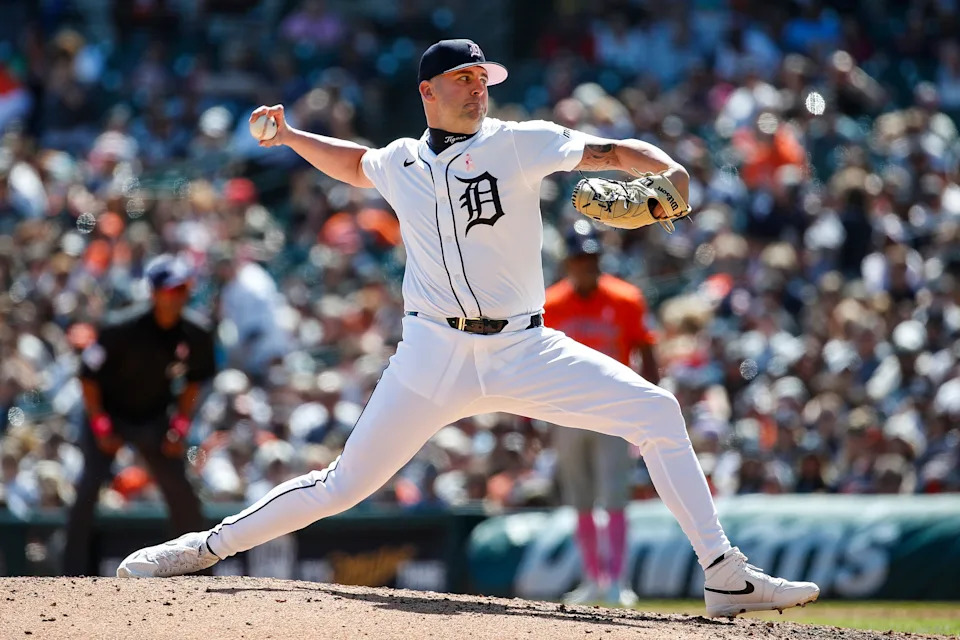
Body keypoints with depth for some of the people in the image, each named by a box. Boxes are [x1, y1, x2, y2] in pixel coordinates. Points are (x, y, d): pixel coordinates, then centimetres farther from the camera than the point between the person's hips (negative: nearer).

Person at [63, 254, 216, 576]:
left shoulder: (196, 333, -14)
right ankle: (73, 573, -12)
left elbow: (194, 380, 4)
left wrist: (179, 427, -1)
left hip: (154, 420, 4)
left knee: (181, 491, -1)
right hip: (108, 414, -4)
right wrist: (101, 427, -16)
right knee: (89, 486, -16)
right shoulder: (121, 329, -27)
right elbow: (88, 376, -16)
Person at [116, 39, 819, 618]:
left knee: (656, 411, -15)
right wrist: (290, 136, 22)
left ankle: (726, 575, -11)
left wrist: (666, 170, -24)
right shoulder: (400, 163, 10)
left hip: (524, 351, 0)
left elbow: (613, 152, -5)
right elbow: (355, 162, 33)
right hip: (436, 353, 0)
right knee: (343, 484, -2)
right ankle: (206, 547, 15)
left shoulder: (520, 144, 1)